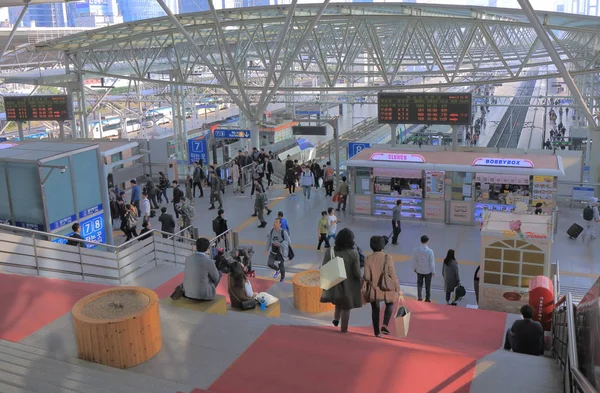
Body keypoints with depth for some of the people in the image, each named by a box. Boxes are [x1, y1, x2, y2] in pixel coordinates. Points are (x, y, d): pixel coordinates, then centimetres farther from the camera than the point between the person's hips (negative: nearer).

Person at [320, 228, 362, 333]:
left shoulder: (330, 251, -12)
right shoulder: (353, 253, -19)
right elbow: (357, 273, -17)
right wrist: (359, 280, 2)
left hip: (334, 283, 3)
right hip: (349, 285, -3)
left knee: (339, 303, 30)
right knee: (346, 307, 14)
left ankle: (336, 318, 16)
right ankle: (343, 329, 21)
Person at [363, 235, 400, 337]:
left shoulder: (368, 259, -9)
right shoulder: (388, 258, -13)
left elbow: (366, 276, -10)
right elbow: (393, 275, -11)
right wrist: (397, 288, -2)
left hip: (373, 288, 1)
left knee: (375, 309, 16)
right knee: (390, 304, 24)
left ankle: (377, 332, 21)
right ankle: (385, 325, 8)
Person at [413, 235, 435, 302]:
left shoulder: (416, 250, -15)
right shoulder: (430, 251, -23)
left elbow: (414, 260, -4)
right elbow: (432, 262, -15)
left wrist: (414, 268, 12)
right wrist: (433, 271, -1)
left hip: (419, 270, 2)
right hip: (428, 271, -2)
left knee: (419, 284, 18)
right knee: (428, 285, 15)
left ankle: (419, 297, 18)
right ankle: (428, 298, 24)